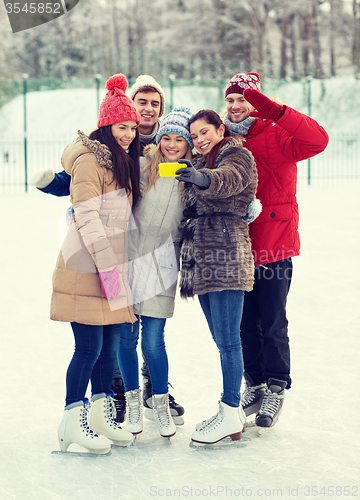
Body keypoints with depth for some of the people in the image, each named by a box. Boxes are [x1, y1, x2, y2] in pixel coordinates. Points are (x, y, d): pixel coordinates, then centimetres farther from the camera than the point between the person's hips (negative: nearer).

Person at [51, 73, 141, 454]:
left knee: (110, 344, 11)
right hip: (86, 269, -9)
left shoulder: (123, 162, 17)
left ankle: (101, 415, 21)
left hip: (111, 265, 9)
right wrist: (108, 267, -20)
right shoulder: (90, 160, -12)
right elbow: (88, 218, -17)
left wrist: (117, 267, 17)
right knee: (89, 347, -6)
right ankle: (72, 422, 4)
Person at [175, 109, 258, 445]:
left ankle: (231, 414, -4)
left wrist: (202, 178, -47)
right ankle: (231, 409, 18)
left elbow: (228, 179, -28)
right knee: (222, 340, 12)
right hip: (202, 260, 9)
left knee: (228, 340, -8)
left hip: (227, 257, -9)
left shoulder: (239, 156, -3)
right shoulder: (202, 163, 24)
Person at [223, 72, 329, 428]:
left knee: (272, 324, 1)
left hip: (274, 246, -4)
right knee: (245, 322, 12)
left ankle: (275, 391, 15)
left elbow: (317, 141, -24)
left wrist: (275, 110, -31)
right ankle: (255, 385, 26)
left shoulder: (276, 135, -5)